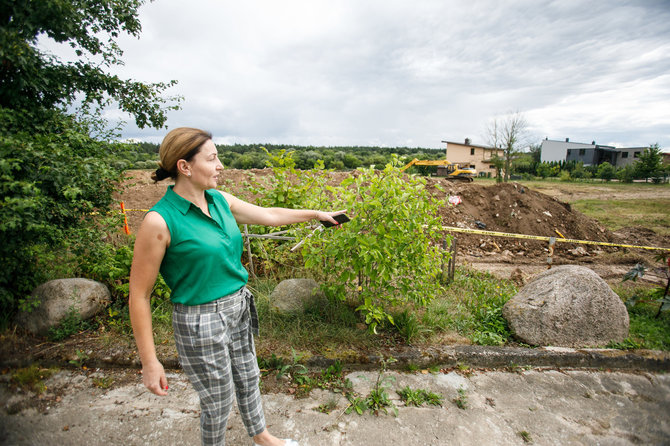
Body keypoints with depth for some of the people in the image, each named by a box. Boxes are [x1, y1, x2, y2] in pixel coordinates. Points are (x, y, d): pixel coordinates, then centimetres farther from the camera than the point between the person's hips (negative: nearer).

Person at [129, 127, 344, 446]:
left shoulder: (220, 200, -2)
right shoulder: (160, 221, -22)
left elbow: (268, 215, 10)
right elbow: (139, 295, -15)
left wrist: (316, 214, 17)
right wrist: (149, 362, -11)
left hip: (238, 308, 7)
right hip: (200, 321, -7)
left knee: (248, 379, 27)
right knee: (218, 402, 15)